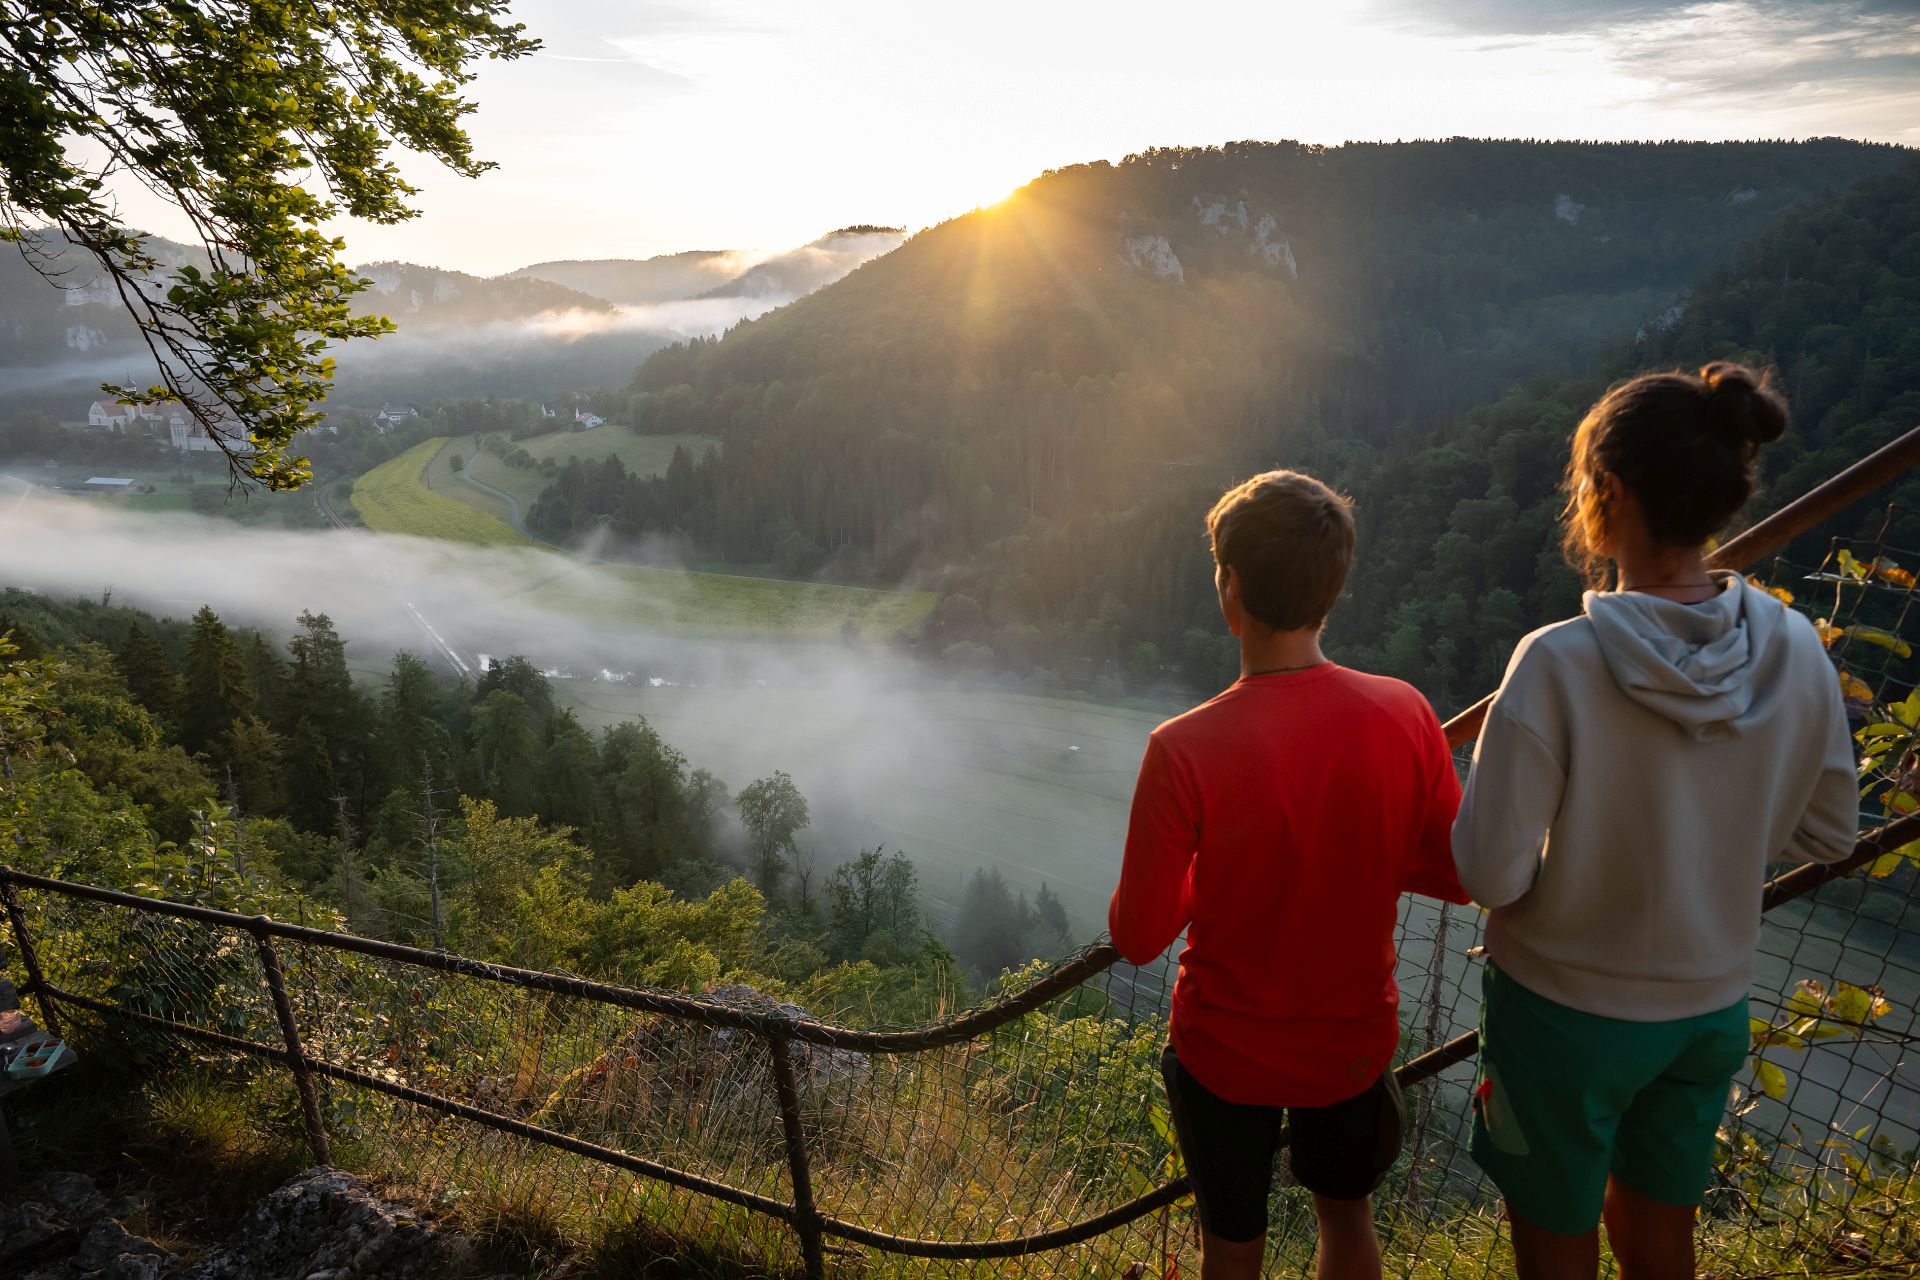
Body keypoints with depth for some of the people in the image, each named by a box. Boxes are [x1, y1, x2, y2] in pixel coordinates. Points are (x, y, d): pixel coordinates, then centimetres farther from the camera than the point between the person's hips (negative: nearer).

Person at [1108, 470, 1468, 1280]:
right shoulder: (1404, 715, -17)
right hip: (1356, 1036, 3)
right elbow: (1456, 875, -5)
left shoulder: (1184, 751, -28)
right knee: (1346, 1214, 31)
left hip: (1229, 1052, -3)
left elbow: (1137, 936, -18)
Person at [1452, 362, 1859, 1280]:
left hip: (1565, 1009, -5)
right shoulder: (1796, 653, -12)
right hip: (1711, 1007, 5)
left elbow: (1489, 874, -24)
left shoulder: (1559, 663, -28)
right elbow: (1828, 832, 2)